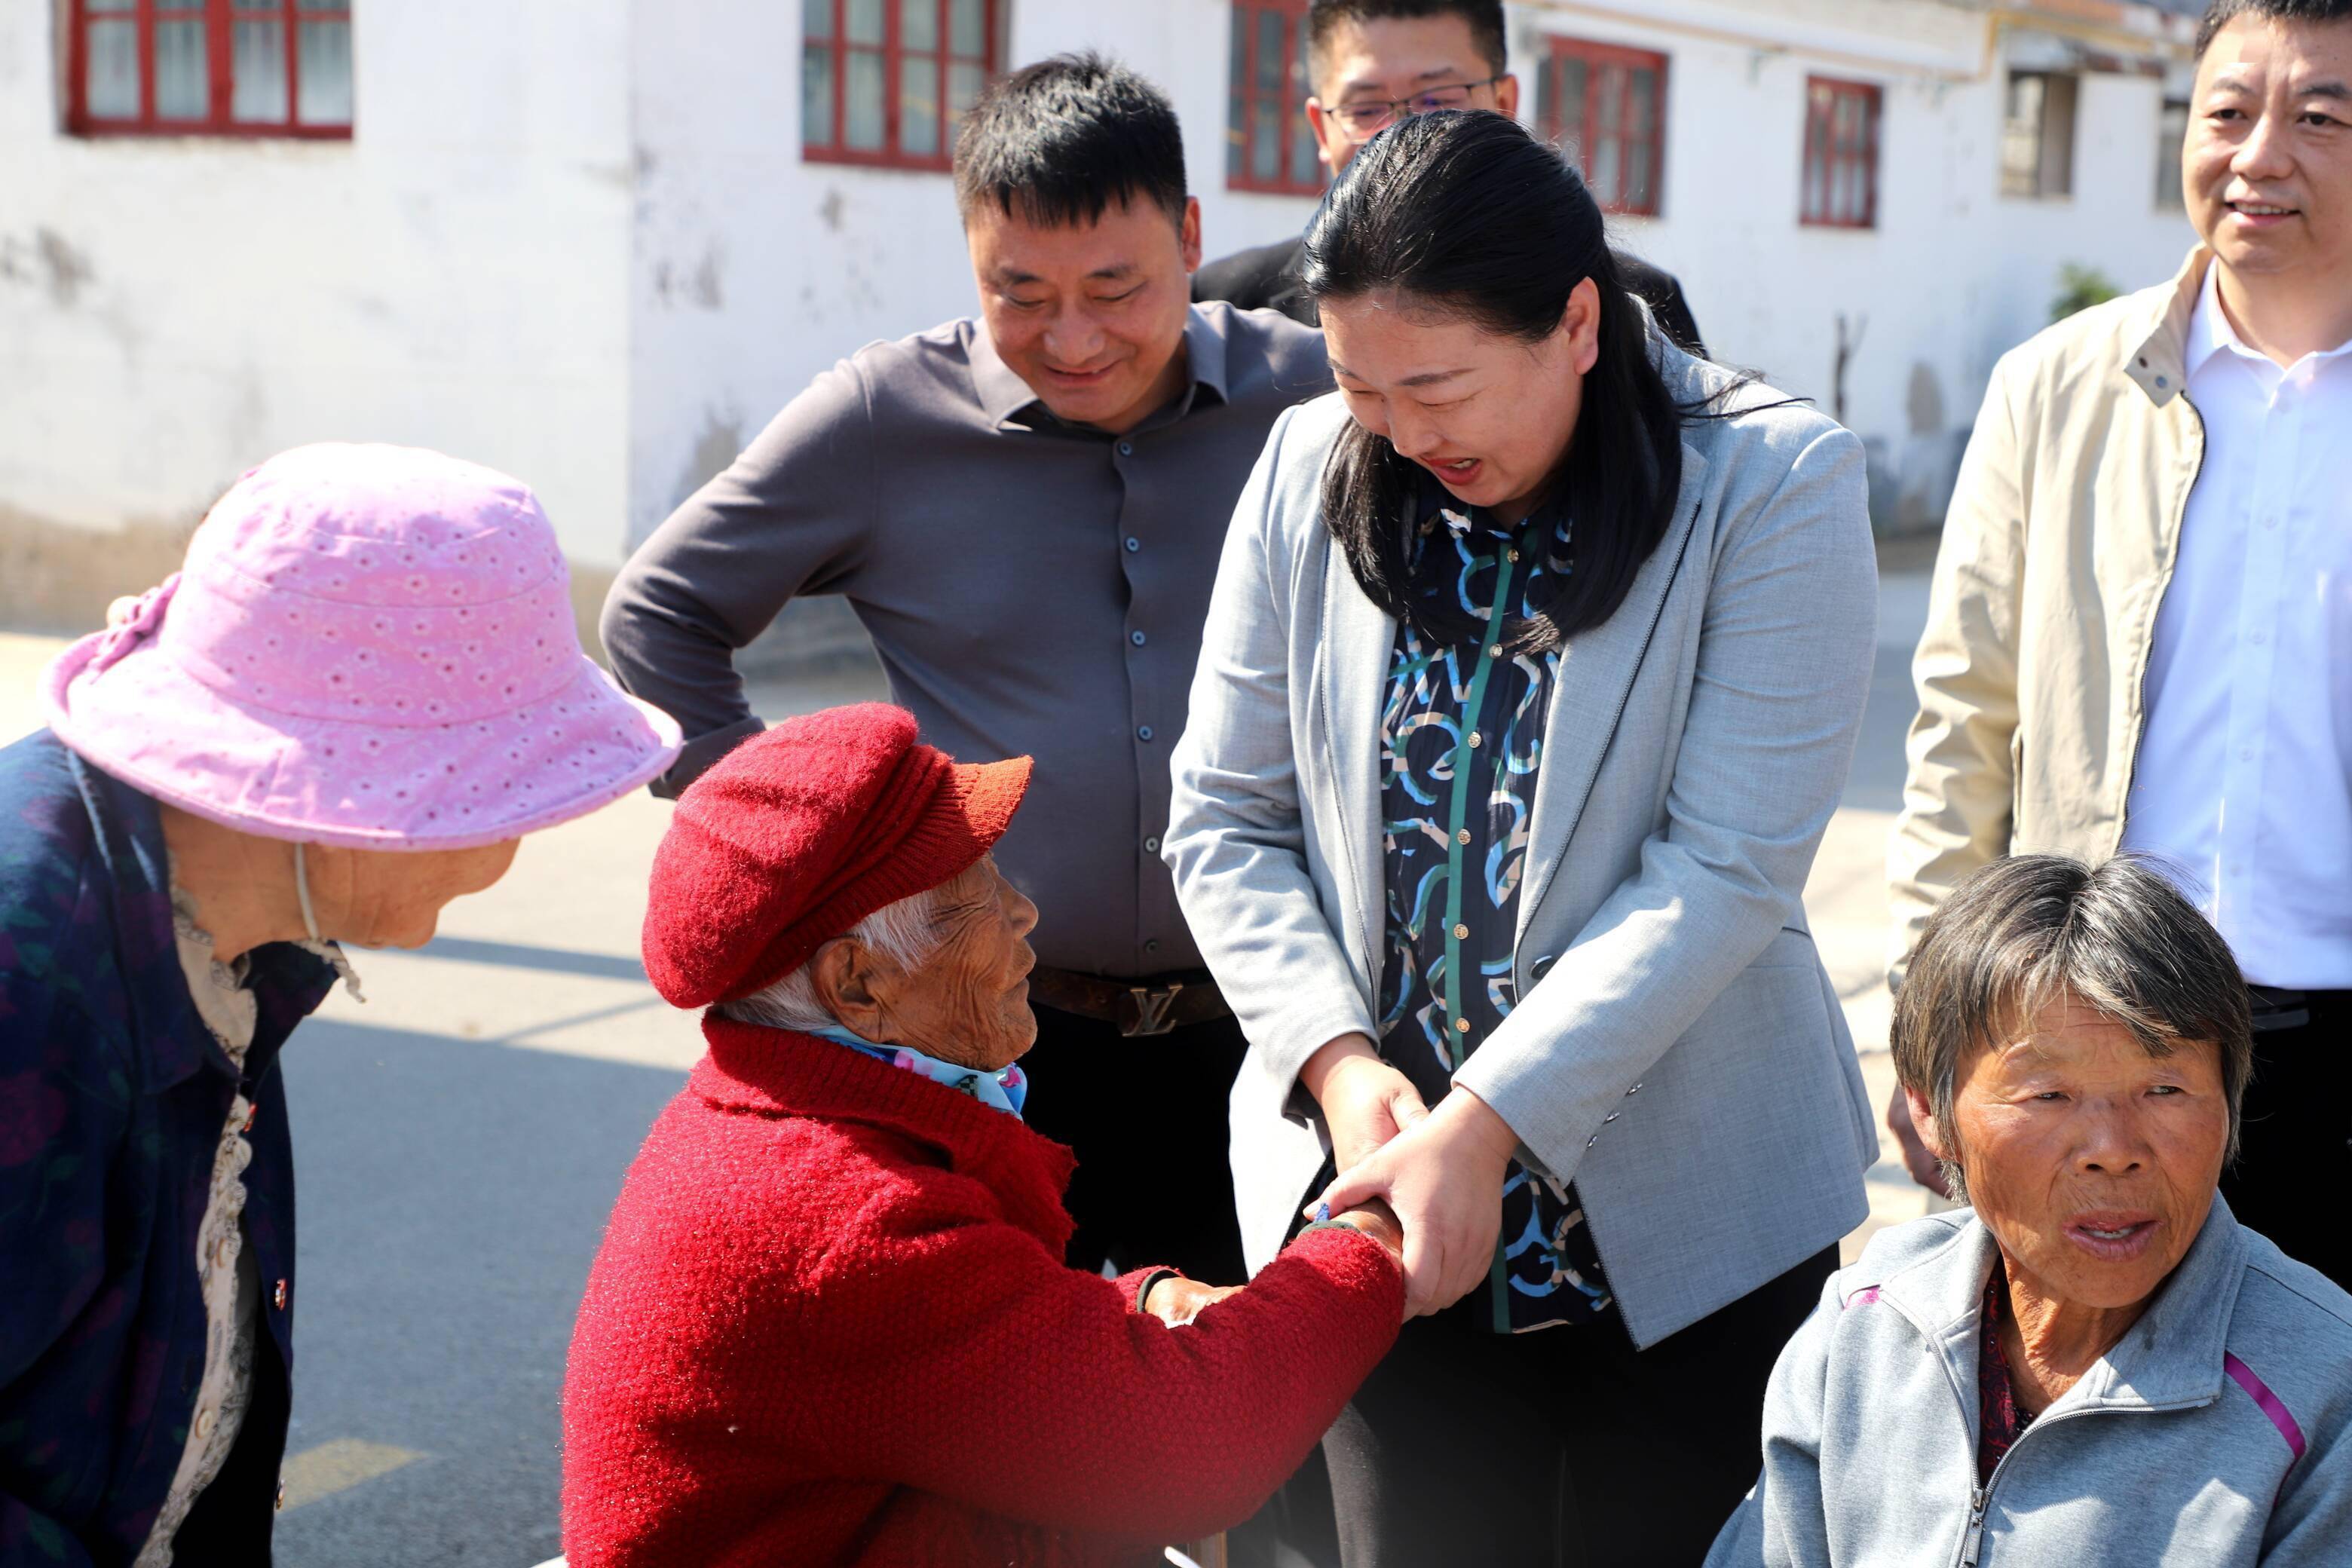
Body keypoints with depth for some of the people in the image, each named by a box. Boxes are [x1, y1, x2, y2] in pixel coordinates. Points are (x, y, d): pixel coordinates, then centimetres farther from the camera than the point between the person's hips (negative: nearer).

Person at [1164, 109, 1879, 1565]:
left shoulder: (1772, 484, -12)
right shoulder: (1312, 471, -1)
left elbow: (1725, 870, -17)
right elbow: (1225, 822, 2)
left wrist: (1481, 1123, -22)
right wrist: (1338, 1063, -13)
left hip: (1682, 1221, -2)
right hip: (1374, 1184, 3)